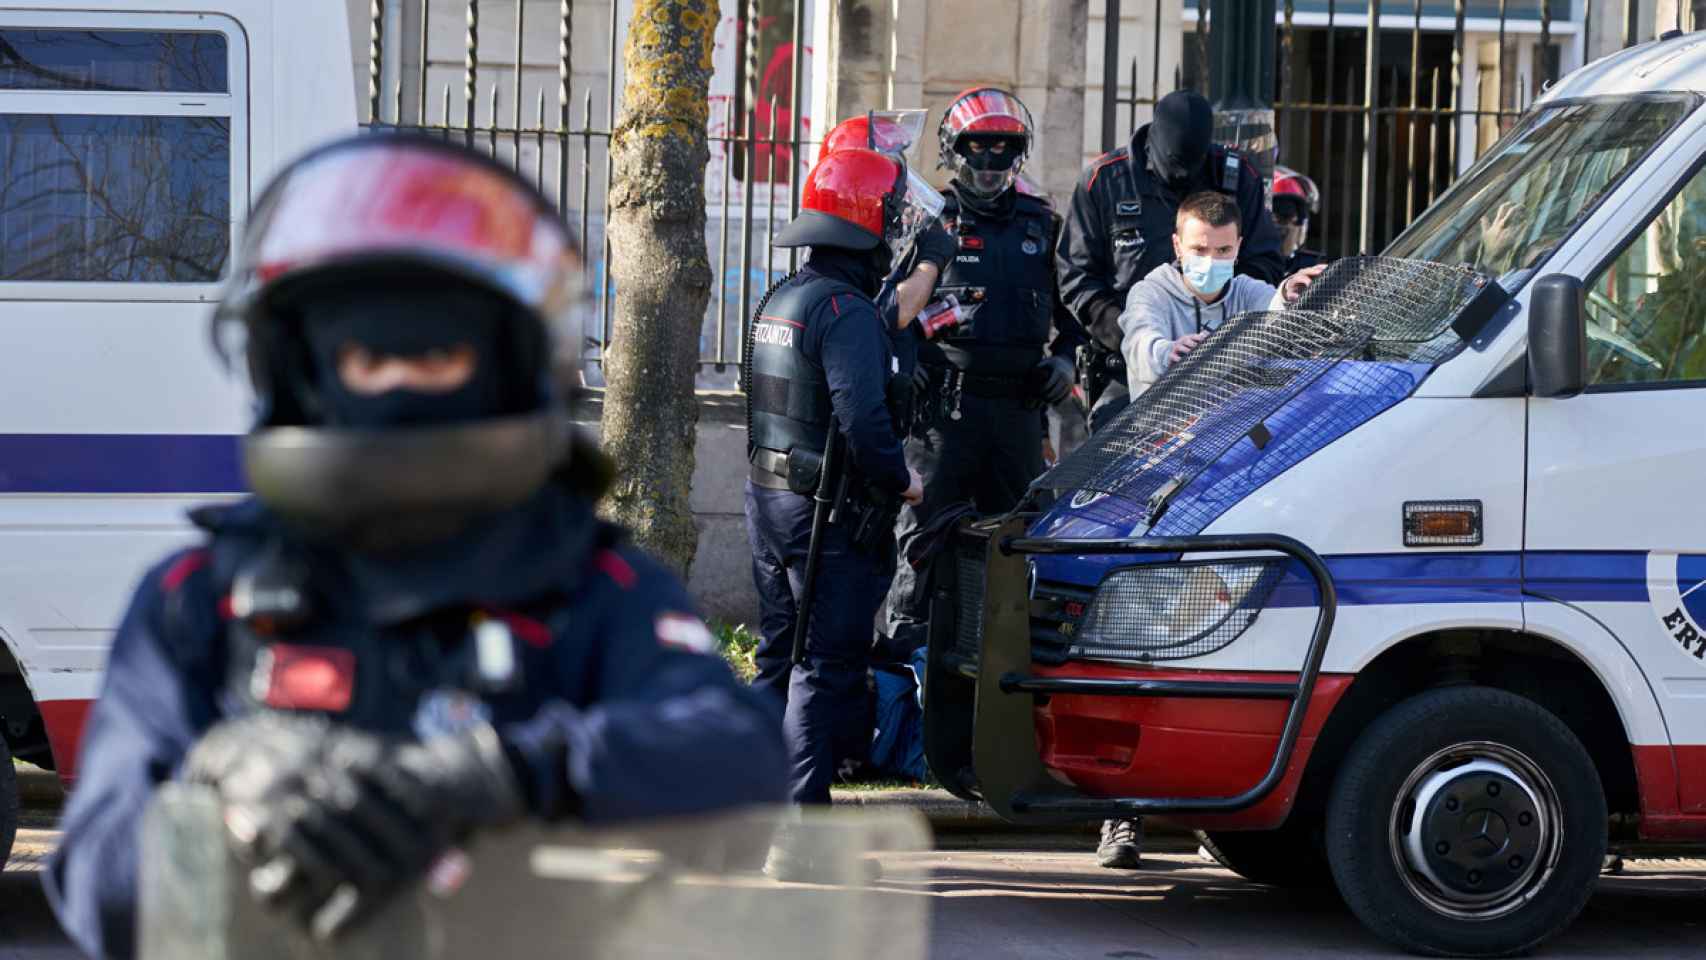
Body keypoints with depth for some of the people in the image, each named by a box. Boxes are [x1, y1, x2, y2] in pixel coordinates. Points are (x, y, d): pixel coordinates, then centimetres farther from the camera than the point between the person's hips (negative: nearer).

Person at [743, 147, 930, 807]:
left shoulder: (779, 300, 12)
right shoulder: (846, 311, -18)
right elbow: (862, 418, -27)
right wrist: (900, 480, -11)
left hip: (767, 499, 9)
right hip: (831, 515, -9)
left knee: (780, 656, 16)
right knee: (828, 665, -4)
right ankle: (799, 809, -6)